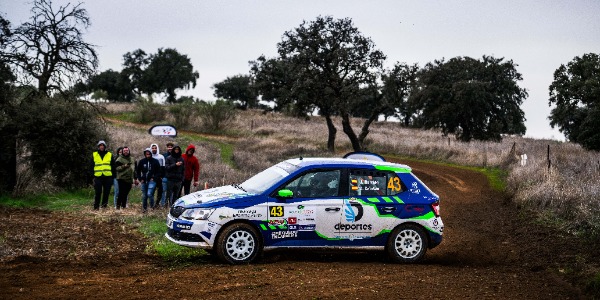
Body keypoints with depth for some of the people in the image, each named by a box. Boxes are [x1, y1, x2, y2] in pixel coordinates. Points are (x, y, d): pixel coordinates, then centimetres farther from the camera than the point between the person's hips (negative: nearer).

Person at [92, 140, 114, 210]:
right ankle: (96, 207, 0)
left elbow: (113, 166, 11)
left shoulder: (110, 155, 10)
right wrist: (92, 175, 3)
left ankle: (104, 205, 12)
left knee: (106, 192, 3)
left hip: (108, 177, 1)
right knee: (97, 193, -4)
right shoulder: (94, 155, 9)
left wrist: (113, 176, 4)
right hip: (98, 177, -1)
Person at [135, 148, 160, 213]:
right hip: (144, 181, 3)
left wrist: (154, 178, -7)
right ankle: (144, 208, 22)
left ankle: (152, 206, 3)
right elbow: (137, 171, 13)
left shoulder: (155, 161, -1)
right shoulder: (141, 161, 3)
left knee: (149, 194, -18)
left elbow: (159, 172, 5)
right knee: (144, 195, 8)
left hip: (152, 181, -3)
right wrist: (140, 179, 2)